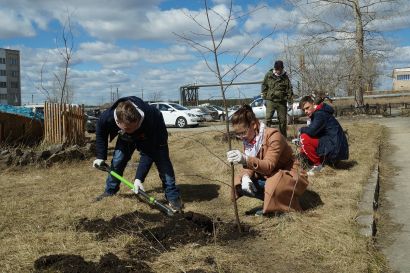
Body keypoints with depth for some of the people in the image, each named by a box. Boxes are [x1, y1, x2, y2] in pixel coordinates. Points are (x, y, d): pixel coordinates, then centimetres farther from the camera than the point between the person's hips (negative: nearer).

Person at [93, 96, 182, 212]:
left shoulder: (151, 119, -47)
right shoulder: (106, 118, -38)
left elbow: (148, 154, -39)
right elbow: (100, 134, -9)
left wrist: (139, 178, -41)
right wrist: (100, 157, -10)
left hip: (154, 135, -3)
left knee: (162, 161, -15)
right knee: (117, 160, -4)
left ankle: (173, 196, -5)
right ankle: (109, 192, 17)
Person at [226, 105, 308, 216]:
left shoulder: (273, 136, -24)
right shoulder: (247, 139, -2)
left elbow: (269, 165, -35)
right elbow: (249, 164, -3)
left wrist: (245, 159, -51)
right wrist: (245, 176, -27)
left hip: (289, 175, -7)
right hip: (267, 175, 7)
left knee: (273, 187, -39)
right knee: (239, 184, -13)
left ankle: (286, 201, -7)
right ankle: (270, 200, 0)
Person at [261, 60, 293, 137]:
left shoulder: (285, 77, 5)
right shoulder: (269, 75, 3)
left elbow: (289, 89, 4)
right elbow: (264, 86, 9)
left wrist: (290, 100, -4)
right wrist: (264, 96, 1)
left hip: (282, 102, 2)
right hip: (270, 100, -1)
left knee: (283, 120, 9)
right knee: (268, 118, -13)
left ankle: (283, 137, 21)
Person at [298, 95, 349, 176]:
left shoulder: (320, 114, -16)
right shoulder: (315, 113, 14)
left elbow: (311, 131, -27)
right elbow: (313, 131, 16)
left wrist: (301, 129, -8)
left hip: (336, 148, -10)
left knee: (304, 138, -18)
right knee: (303, 149, 15)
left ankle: (317, 165, -9)